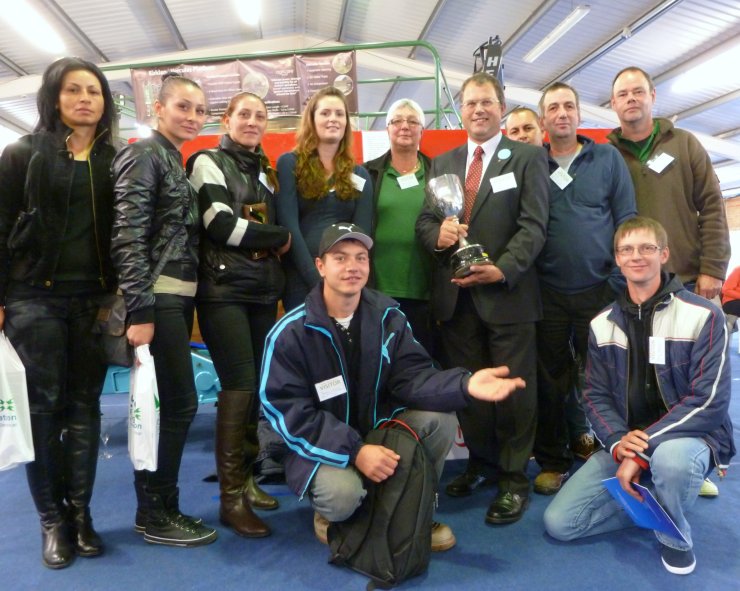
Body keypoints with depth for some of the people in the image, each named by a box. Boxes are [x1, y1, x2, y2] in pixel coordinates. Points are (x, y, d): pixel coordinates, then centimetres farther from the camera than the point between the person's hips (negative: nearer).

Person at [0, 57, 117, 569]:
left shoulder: (115, 160, 10)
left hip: (95, 300, 2)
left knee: (84, 406, 6)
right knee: (43, 404, 2)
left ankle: (80, 512, 17)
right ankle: (53, 518, 15)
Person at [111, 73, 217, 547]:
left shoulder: (179, 163, 18)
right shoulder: (145, 155, -8)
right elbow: (129, 235, -17)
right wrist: (139, 310, -22)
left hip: (180, 294, 9)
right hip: (158, 296, -9)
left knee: (169, 402, 12)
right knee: (180, 402, -5)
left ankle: (160, 504, 25)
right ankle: (155, 513, 10)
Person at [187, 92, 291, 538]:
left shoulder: (265, 170, 20)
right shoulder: (208, 163, 0)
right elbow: (220, 225, -13)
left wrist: (279, 255, 7)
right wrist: (280, 237, -6)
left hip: (264, 289, 7)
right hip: (224, 289, -6)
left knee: (257, 384, 7)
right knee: (240, 385, -11)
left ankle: (246, 476, 21)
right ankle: (231, 496, -1)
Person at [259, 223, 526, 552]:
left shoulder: (387, 316, -4)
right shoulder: (290, 333, -16)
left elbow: (411, 376, -14)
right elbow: (289, 412, -19)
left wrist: (465, 384, -35)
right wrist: (354, 451, -30)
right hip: (322, 444, -3)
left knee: (439, 419, -21)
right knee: (342, 493, -34)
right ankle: (330, 511, 7)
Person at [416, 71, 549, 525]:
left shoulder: (529, 157, 4)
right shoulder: (442, 163, 18)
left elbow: (534, 225, -6)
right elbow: (424, 220, 13)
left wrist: (502, 269, -20)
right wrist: (436, 234, -10)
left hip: (507, 293, -4)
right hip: (455, 295, 4)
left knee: (513, 389, 3)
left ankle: (514, 478, 17)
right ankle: (481, 462, 28)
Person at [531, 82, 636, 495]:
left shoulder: (608, 158, 5)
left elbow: (627, 220, 2)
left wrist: (619, 279, -5)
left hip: (599, 289, 0)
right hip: (547, 293, 1)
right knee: (550, 379, 8)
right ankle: (553, 461, 22)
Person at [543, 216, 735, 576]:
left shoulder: (703, 316, -11)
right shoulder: (602, 325, 3)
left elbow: (710, 400, -17)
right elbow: (596, 396, 2)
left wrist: (645, 448, -24)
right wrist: (618, 442, -18)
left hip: (690, 436, -3)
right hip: (624, 443, 4)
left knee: (670, 457, -42)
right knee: (559, 522, -8)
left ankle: (675, 535, -7)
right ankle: (656, 502, 13)